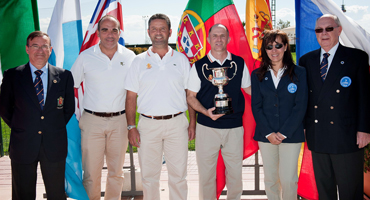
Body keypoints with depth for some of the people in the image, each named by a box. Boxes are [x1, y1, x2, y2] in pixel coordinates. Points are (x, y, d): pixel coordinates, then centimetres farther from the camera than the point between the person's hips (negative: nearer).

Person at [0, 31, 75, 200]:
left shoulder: (64, 76, 1)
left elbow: (69, 107, 8)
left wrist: (55, 128, 3)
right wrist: (19, 129, 3)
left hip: (54, 146, 1)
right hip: (22, 146, 0)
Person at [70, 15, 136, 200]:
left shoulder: (129, 57, 3)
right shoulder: (85, 56, 0)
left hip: (119, 121, 2)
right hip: (92, 121, -1)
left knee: (116, 171, 13)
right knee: (91, 172, 3)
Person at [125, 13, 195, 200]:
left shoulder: (181, 59, 7)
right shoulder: (139, 61, 5)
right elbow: (131, 97, 4)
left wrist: (192, 122, 2)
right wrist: (131, 126, -3)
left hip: (177, 123, 0)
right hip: (148, 124, 0)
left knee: (178, 174, 7)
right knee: (149, 175, 9)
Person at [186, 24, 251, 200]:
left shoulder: (239, 63, 6)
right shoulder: (199, 65, 1)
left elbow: (249, 89, 17)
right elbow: (191, 96, 3)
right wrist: (206, 112, -14)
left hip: (234, 127, 1)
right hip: (207, 127, -1)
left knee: (235, 173, 9)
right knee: (206, 173, 7)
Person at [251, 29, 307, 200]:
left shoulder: (299, 73, 1)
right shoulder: (257, 75, 6)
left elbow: (300, 106, -4)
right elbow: (256, 107, 2)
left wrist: (284, 133, -10)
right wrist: (269, 133, -8)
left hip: (291, 135, -2)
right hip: (266, 135, 2)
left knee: (288, 180, -1)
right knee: (270, 179, 9)